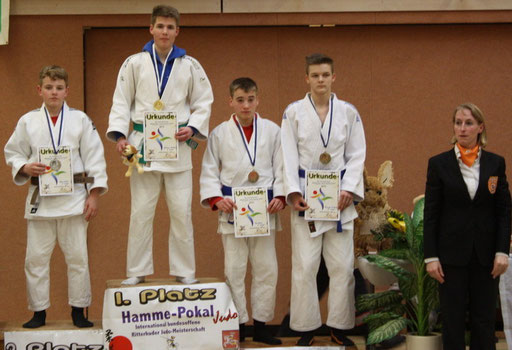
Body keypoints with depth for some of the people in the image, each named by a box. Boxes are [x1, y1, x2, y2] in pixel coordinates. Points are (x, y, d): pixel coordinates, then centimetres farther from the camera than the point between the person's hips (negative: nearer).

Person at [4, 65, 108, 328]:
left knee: (77, 256, 4)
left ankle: (78, 311, 15)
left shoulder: (80, 120, 1)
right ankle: (39, 312, 16)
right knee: (36, 257, 4)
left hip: (73, 196, -1)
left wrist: (94, 195, -3)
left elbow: (94, 158, 1)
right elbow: (12, 154, 11)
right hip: (40, 197, 1)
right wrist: (26, 168, -11)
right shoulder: (28, 121, 4)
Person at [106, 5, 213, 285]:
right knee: (141, 212, 3)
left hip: (177, 146, 0)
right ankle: (137, 272, 12)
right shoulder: (134, 63, 4)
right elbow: (122, 102, 5)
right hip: (142, 145, 0)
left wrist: (193, 128, -6)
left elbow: (204, 102, 10)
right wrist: (119, 134, -7)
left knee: (181, 212, 2)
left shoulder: (189, 65, 6)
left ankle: (184, 271, 12)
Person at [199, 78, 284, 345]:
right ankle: (238, 325, 13)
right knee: (234, 270, 3)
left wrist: (280, 196, -7)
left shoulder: (272, 130, 4)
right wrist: (216, 199, -10)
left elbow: (280, 168, 6)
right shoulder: (220, 133, 2)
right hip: (231, 210, -1)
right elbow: (209, 170, 4)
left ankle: (261, 325, 16)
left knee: (266, 269, 5)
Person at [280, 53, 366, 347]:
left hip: (339, 195, 1)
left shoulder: (348, 112, 6)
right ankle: (306, 328, 10)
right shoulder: (294, 112, 3)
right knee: (305, 265, 0)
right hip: (306, 196, -1)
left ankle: (339, 326, 14)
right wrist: (294, 193, -11)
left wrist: (349, 190, -8)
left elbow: (357, 155, 5)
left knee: (342, 265, 3)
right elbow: (289, 156, -1)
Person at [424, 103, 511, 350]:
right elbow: (430, 214, -1)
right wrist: (431, 256, -6)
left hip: (486, 254, 1)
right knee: (452, 319, 4)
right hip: (452, 253, -1)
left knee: (484, 319, 6)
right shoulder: (439, 164, -1)